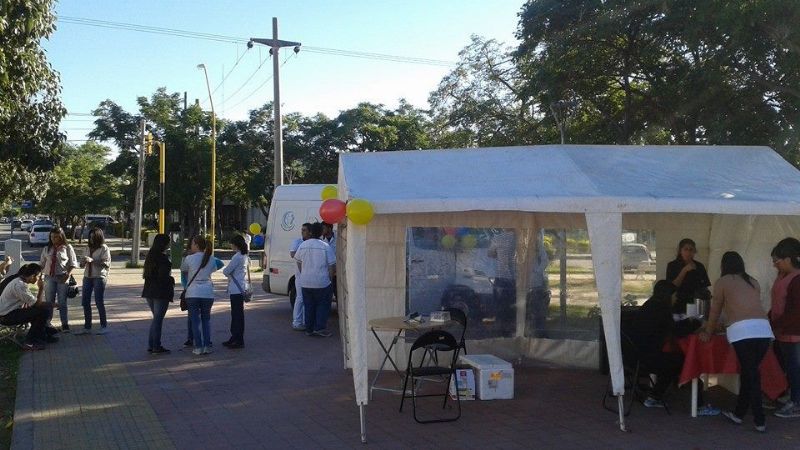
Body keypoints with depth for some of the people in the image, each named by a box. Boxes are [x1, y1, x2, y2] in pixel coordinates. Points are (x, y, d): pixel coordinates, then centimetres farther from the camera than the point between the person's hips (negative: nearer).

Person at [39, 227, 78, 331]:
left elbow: (73, 264, -4)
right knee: (49, 301, 9)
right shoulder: (47, 249, 8)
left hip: (62, 278, -3)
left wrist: (68, 275, -14)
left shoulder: (67, 248, -2)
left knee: (62, 302, 1)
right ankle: (47, 322, 18)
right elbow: (41, 264, 12)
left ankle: (65, 324, 7)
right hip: (49, 277, 3)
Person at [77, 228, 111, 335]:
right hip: (87, 277, 7)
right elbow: (83, 264, 20)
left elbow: (107, 263, -15)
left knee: (99, 302, -3)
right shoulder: (88, 247, 12)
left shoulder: (104, 248, -6)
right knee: (85, 302, 6)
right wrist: (83, 262, -4)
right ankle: (87, 327, 16)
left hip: (99, 277, -6)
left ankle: (104, 326, 10)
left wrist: (92, 260, -21)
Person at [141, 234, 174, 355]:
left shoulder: (150, 256, 10)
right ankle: (156, 347, 3)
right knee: (158, 319, -1)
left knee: (156, 318, 17)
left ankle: (151, 345, 19)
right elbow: (163, 276, -23)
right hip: (161, 292, -8)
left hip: (149, 291, 8)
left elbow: (145, 274, 14)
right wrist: (172, 280, -4)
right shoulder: (162, 258, -16)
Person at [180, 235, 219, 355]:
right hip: (208, 293, 3)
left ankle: (198, 347, 2)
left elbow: (183, 270, 9)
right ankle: (207, 346, 10)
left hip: (193, 293, -3)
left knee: (195, 320, 5)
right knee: (206, 319, 13)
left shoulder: (189, 258, -7)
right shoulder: (210, 259, 2)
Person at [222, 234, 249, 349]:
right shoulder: (245, 256, 12)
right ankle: (234, 338, 24)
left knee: (237, 314, -5)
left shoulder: (237, 257, -17)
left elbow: (226, 271, -14)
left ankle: (239, 341, 0)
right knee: (236, 314, 16)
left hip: (236, 289, -10)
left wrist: (224, 270, 8)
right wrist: (229, 272, 10)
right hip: (241, 288, 10)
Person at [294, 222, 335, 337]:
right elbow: (332, 265, -8)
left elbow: (299, 263, 13)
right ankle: (319, 328, 2)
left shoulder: (303, 245, 3)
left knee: (308, 306, 13)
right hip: (321, 283, -4)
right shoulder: (325, 246, -10)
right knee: (323, 305, 8)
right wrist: (329, 277, 5)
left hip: (305, 283, 4)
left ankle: (309, 329, 16)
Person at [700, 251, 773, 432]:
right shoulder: (753, 282, 27)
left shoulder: (722, 282, 14)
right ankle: (739, 413, 25)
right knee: (750, 372, 14)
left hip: (741, 330, -5)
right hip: (763, 329, 5)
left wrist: (708, 333, 36)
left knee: (750, 373, 0)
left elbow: (715, 311, 21)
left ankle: (760, 421, 1)